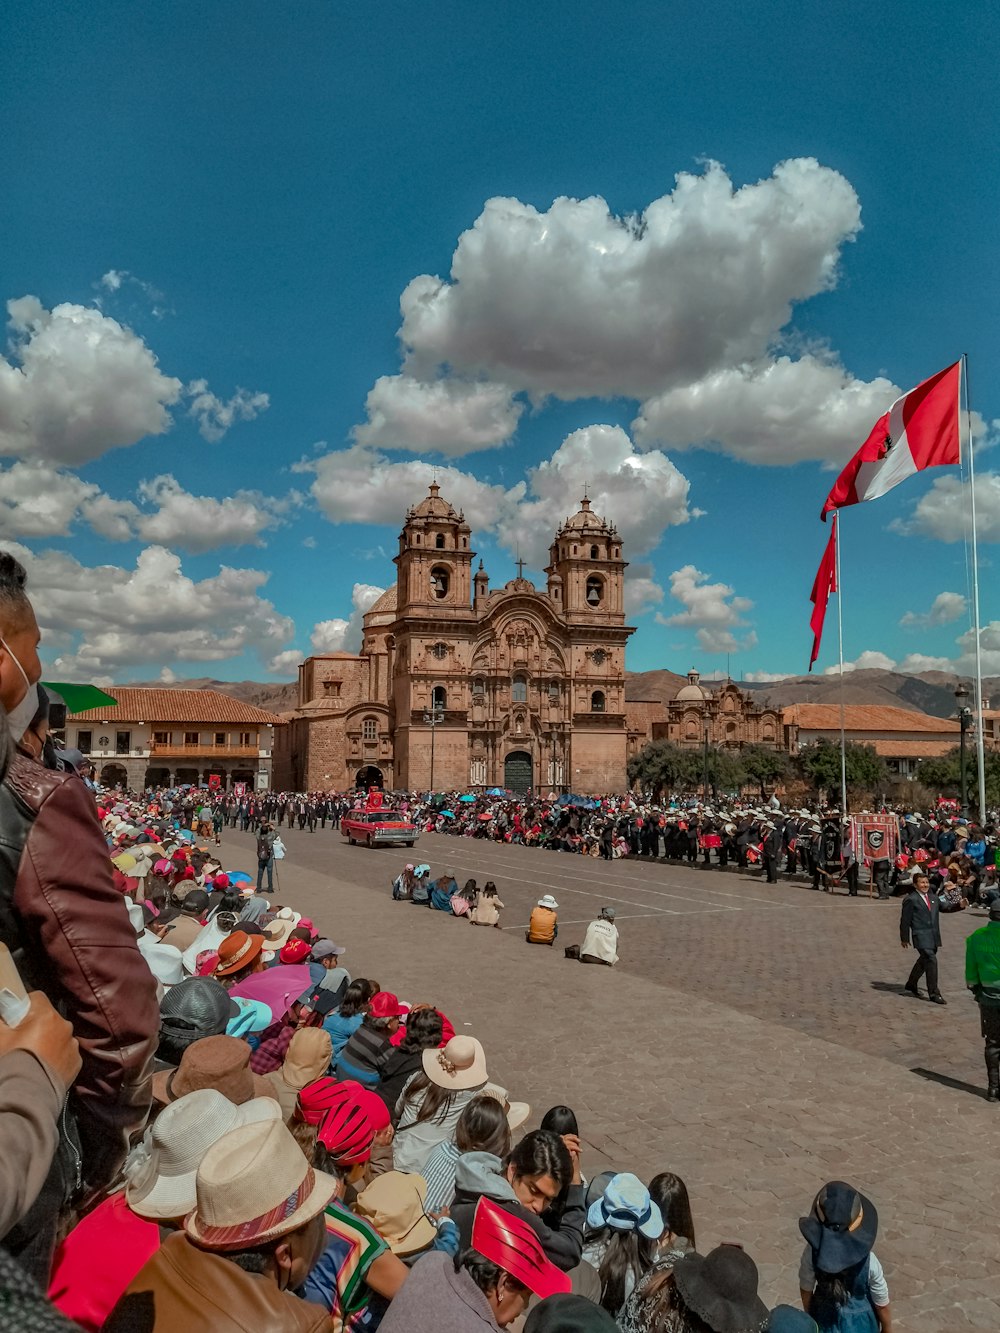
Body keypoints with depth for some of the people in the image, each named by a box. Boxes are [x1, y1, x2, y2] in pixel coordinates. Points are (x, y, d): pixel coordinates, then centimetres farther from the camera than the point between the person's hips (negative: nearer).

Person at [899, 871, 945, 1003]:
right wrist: (904, 938, -3)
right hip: (921, 935, -8)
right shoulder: (911, 899, -9)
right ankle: (934, 993, -5)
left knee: (924, 960, 18)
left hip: (933, 935, 8)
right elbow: (905, 920, -6)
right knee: (931, 961, -12)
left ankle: (911, 984, 37)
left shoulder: (932, 897, 14)